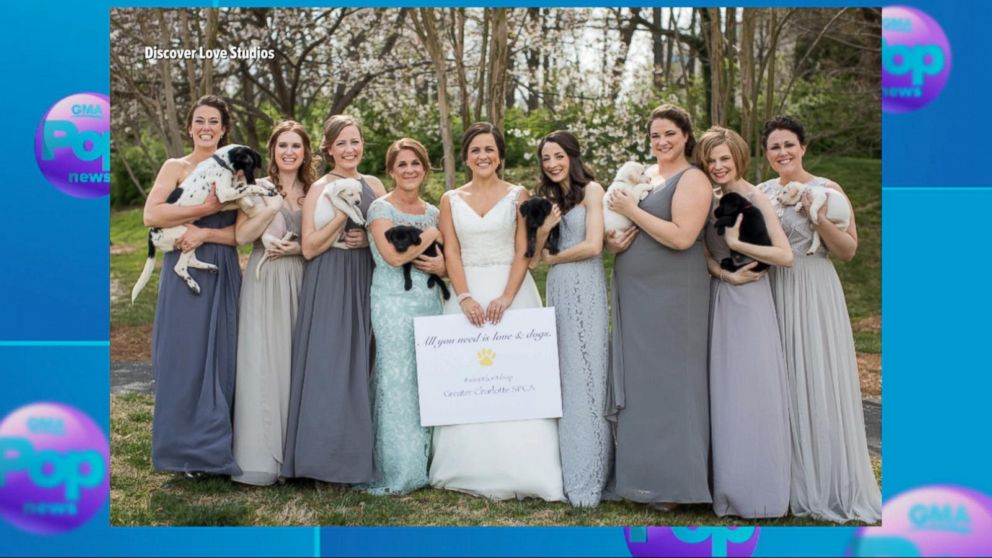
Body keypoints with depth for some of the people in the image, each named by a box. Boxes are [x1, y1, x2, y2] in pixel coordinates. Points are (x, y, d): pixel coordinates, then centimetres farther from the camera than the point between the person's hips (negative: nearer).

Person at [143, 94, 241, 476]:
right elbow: (151, 215, -13)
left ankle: (216, 447, 15)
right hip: (183, 273, -2)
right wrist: (206, 208, -16)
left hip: (223, 276, 2)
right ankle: (186, 448, 10)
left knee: (221, 357, 4)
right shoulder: (175, 167, 4)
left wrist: (205, 233, -14)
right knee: (183, 357, -1)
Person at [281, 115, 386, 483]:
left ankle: (358, 456, 16)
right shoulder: (320, 188, -3)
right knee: (329, 365, -5)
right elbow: (309, 247, -9)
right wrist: (342, 216, -19)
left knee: (361, 365, 6)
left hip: (367, 284, 5)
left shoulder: (374, 185, 11)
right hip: (330, 285, -5)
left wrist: (368, 238, -5)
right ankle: (328, 458, 4)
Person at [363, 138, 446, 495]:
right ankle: (397, 473, 4)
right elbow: (394, 256, -16)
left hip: (430, 303, 5)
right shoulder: (381, 208, -2)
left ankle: (423, 462, 15)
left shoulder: (433, 212, 15)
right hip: (394, 304, -5)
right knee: (398, 382, -5)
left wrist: (442, 266, -3)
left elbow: (448, 259, 20)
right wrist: (430, 235, -6)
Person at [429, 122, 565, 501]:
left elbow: (524, 251, -2)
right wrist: (465, 298, -13)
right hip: (466, 293, 2)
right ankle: (472, 470, 8)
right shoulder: (451, 200, 10)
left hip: (512, 291, -2)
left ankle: (517, 471, 1)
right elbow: (451, 252, 2)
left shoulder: (518, 195, 5)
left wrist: (506, 296, -15)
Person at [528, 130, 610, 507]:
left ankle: (588, 480, 3)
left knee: (585, 378, -5)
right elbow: (534, 257, 13)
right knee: (563, 378, 5)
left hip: (585, 289, -6)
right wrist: (543, 229, -5)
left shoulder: (591, 190, -2)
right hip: (557, 289, 6)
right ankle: (567, 468, 12)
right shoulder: (548, 198, 17)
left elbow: (592, 245, -12)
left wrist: (553, 258, 1)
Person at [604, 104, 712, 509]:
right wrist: (611, 241, -2)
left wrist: (632, 210, -15)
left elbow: (681, 237, -21)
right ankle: (640, 472, 21)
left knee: (667, 380, -3)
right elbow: (613, 223, 21)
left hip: (671, 297, -8)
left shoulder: (692, 179, -8)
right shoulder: (642, 176, 15)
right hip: (634, 294, 8)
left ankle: (670, 483, 7)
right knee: (636, 380, 10)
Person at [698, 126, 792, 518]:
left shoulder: (754, 198, -8)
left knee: (754, 390, -3)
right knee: (724, 392, 8)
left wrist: (737, 243, -16)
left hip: (750, 300, -6)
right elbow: (704, 252, 5)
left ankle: (761, 490, 9)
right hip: (719, 300, 6)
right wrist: (726, 273, -11)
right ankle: (730, 488, 18)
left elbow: (786, 255, -14)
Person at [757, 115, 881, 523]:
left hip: (813, 295, -4)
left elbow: (849, 250, -5)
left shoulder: (827, 190, -1)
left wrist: (819, 217, -17)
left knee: (817, 382, -3)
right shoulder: (760, 193, 10)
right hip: (770, 294, 4)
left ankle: (826, 484, 9)